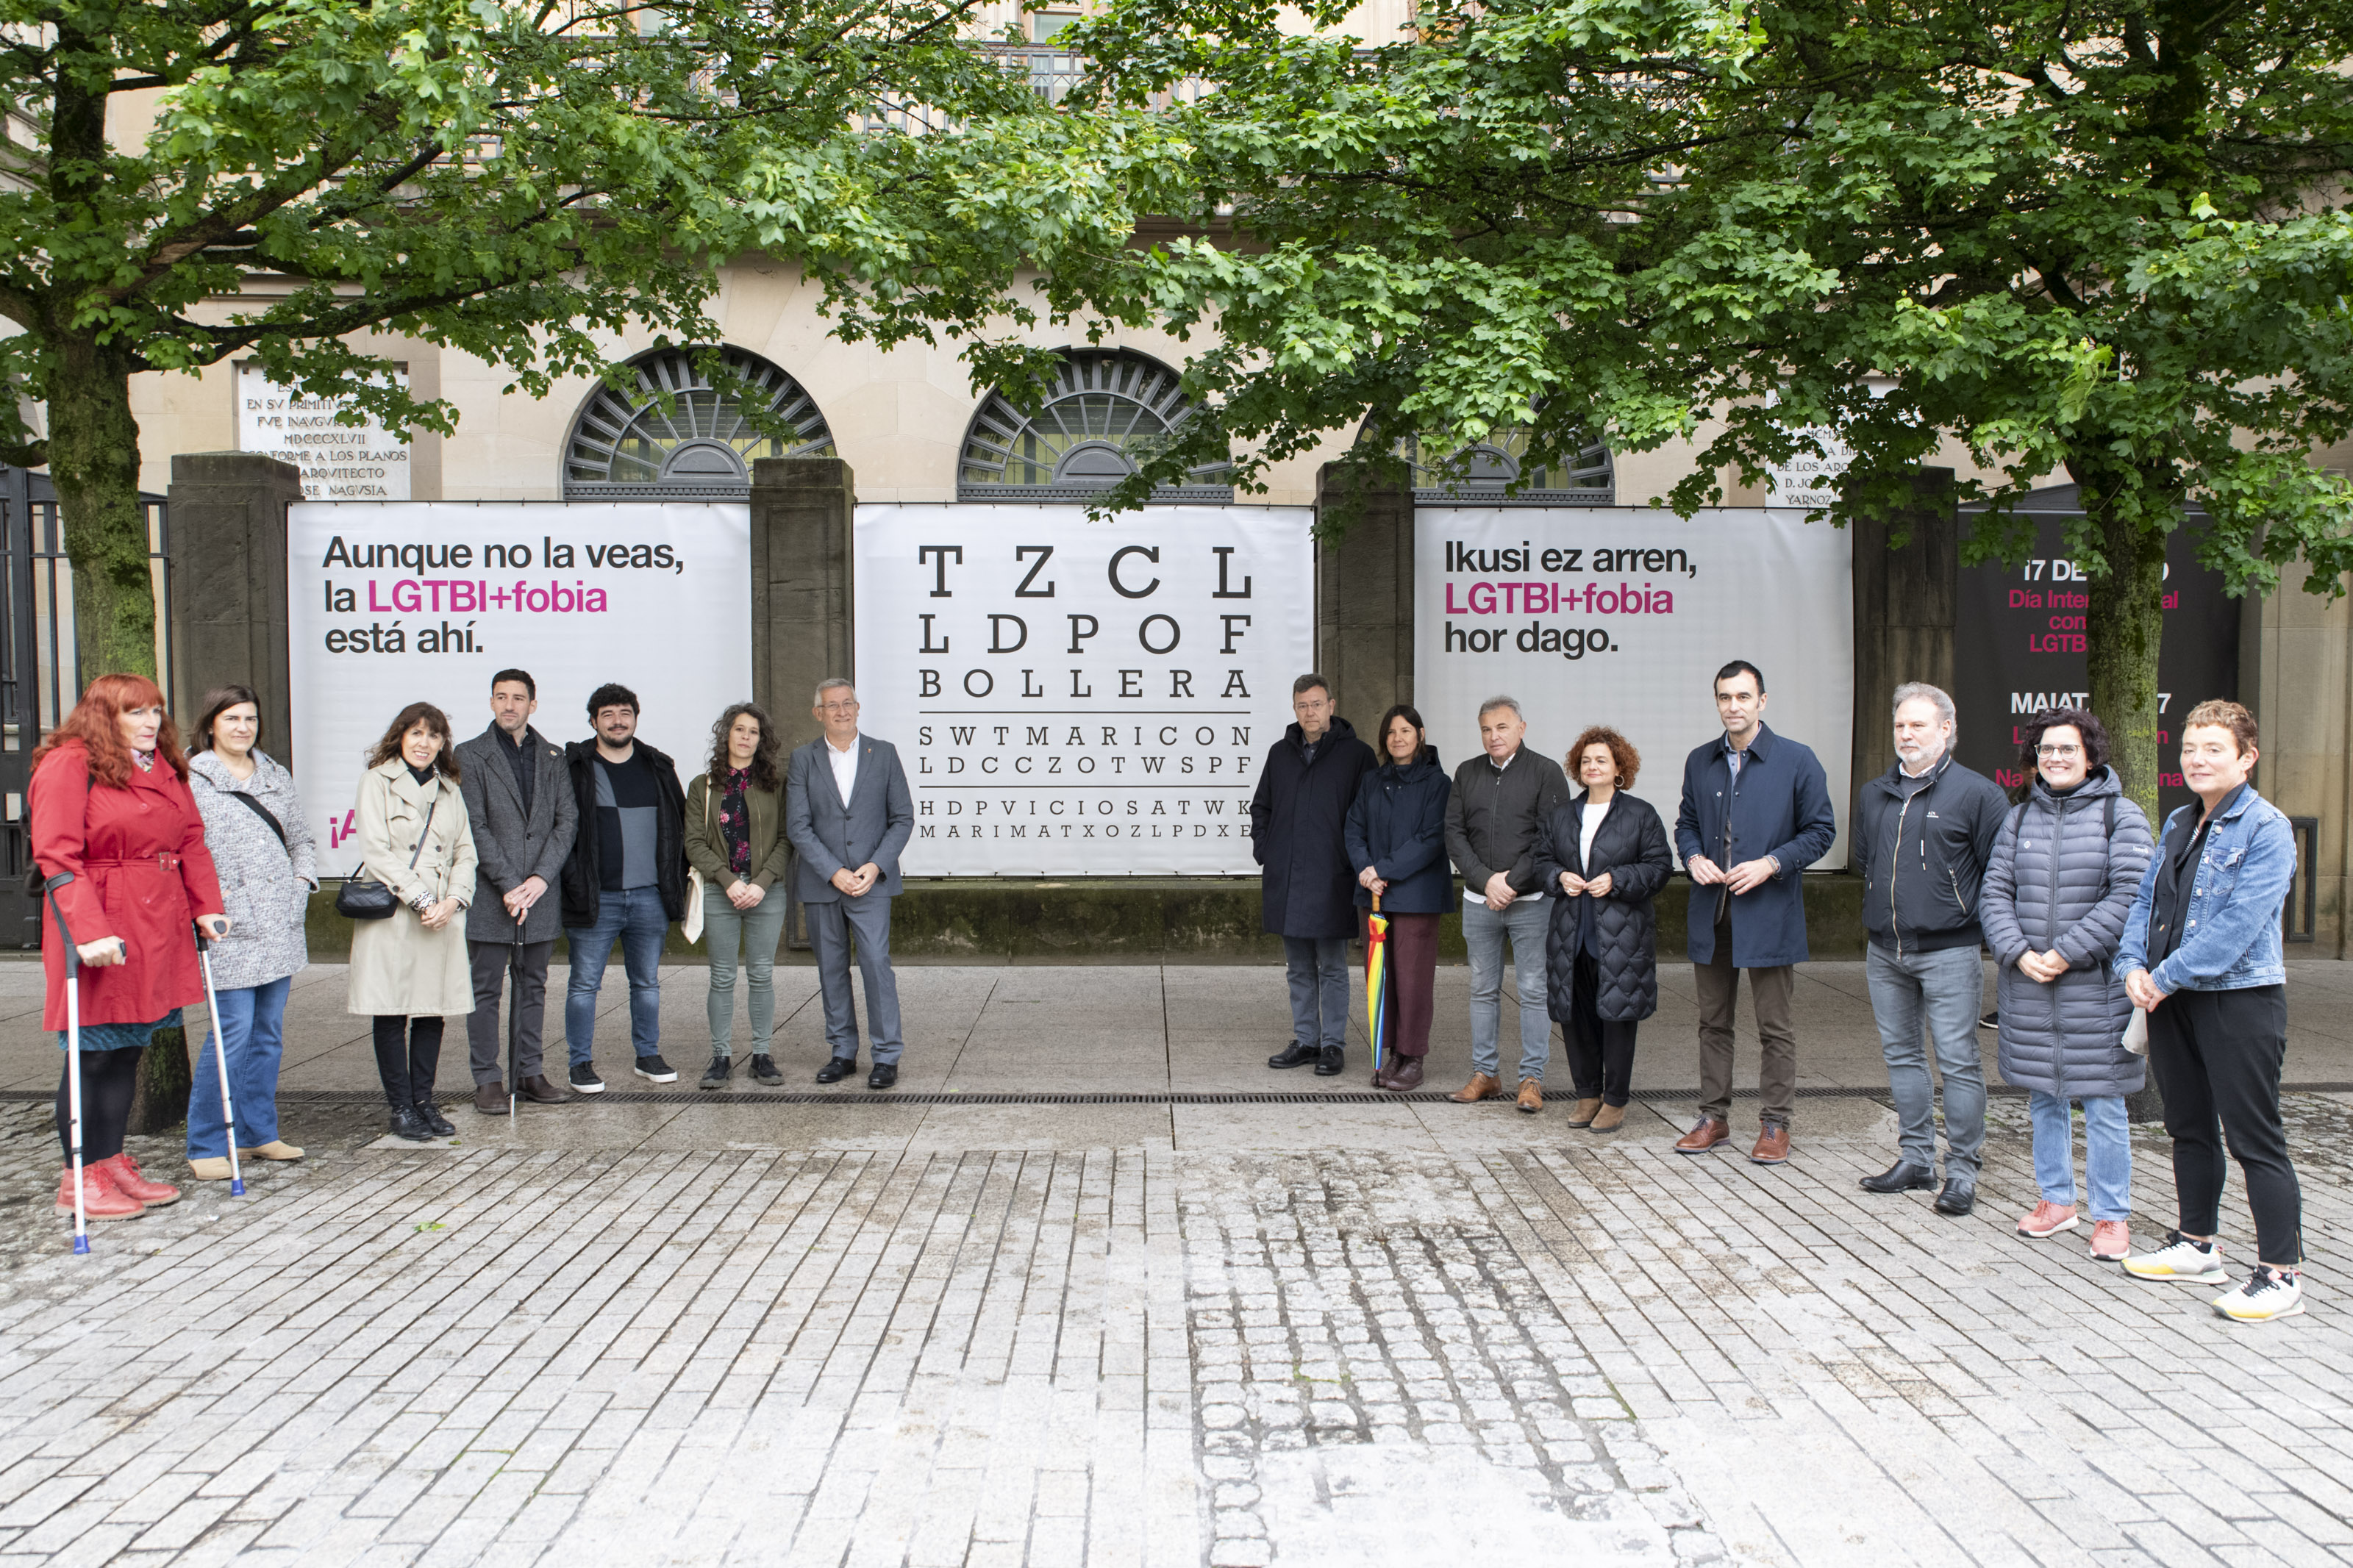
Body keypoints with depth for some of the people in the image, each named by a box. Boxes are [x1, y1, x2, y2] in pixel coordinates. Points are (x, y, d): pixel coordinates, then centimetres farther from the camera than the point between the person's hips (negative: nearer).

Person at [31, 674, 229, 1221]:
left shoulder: (166, 769, 16)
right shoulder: (68, 765, -8)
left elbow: (192, 841, 17)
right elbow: (57, 856, -15)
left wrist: (206, 906, 4)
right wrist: (88, 931, -23)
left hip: (158, 930, 7)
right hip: (98, 930, -7)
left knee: (129, 1050, 13)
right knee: (93, 1054, -1)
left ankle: (113, 1165, 23)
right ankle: (79, 1180, 9)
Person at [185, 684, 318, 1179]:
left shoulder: (277, 777, 15)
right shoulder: (190, 781, -4)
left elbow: (303, 840, 24)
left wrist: (301, 885, 9)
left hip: (281, 927, 6)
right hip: (231, 930, -6)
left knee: (269, 1031, 11)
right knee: (234, 1031, -10)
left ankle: (258, 1133, 21)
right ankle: (205, 1147, -1)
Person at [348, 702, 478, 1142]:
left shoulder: (448, 790, 16)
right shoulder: (377, 781, 1)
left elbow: (465, 852, 13)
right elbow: (376, 852, -8)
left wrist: (452, 899, -5)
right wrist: (421, 900, -13)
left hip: (442, 918, 4)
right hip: (390, 915, -4)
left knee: (433, 1012, 5)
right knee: (392, 1015, 0)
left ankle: (424, 1102, 14)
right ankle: (401, 1109, 6)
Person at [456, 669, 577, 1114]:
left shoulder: (553, 757, 10)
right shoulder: (471, 756, 0)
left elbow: (568, 820, 4)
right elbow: (476, 827, -7)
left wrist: (541, 878, -9)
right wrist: (509, 885, -14)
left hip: (540, 894, 3)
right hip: (489, 895, -3)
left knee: (533, 986, 11)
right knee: (486, 990, 2)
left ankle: (531, 1073, 19)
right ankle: (488, 1081, 9)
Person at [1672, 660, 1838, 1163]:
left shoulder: (1797, 761, -4)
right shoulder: (1700, 762, 10)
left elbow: (1820, 830, -2)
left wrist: (1771, 864, -14)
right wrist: (1693, 857, -2)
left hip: (1769, 914, -4)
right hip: (1711, 913, 4)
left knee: (1775, 1027, 3)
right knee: (1713, 1022, 11)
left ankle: (1775, 1124, 14)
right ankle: (1714, 1118, 21)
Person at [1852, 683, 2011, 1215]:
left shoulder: (1977, 792, -6)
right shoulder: (1874, 795, 12)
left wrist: (1968, 912, -4)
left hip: (1948, 951, -6)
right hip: (1884, 951, 6)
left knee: (1958, 1061, -3)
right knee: (1900, 1053, 12)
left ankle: (1962, 1171, 4)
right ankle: (1916, 1158, 23)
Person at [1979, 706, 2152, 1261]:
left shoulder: (2120, 816, -3)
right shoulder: (2019, 818, 11)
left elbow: (2127, 897, -12)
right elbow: (1995, 892, 7)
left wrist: (2065, 953, -16)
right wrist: (2019, 954, -9)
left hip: (2096, 984, -4)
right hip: (2027, 984, 5)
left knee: (2103, 1104, 0)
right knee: (2043, 1099, 13)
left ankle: (2112, 1216, 11)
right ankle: (2057, 1199, 27)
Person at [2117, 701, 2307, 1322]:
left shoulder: (2266, 828, -11)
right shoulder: (2178, 825, 14)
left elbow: (2239, 924, -19)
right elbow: (2145, 900, 14)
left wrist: (2167, 977, -18)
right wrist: (2134, 965, -3)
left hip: (2239, 998, -8)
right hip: (2171, 999, 8)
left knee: (2254, 1137, -4)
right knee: (2189, 1127, 17)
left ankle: (2281, 1272, 3)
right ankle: (2197, 1245, 30)